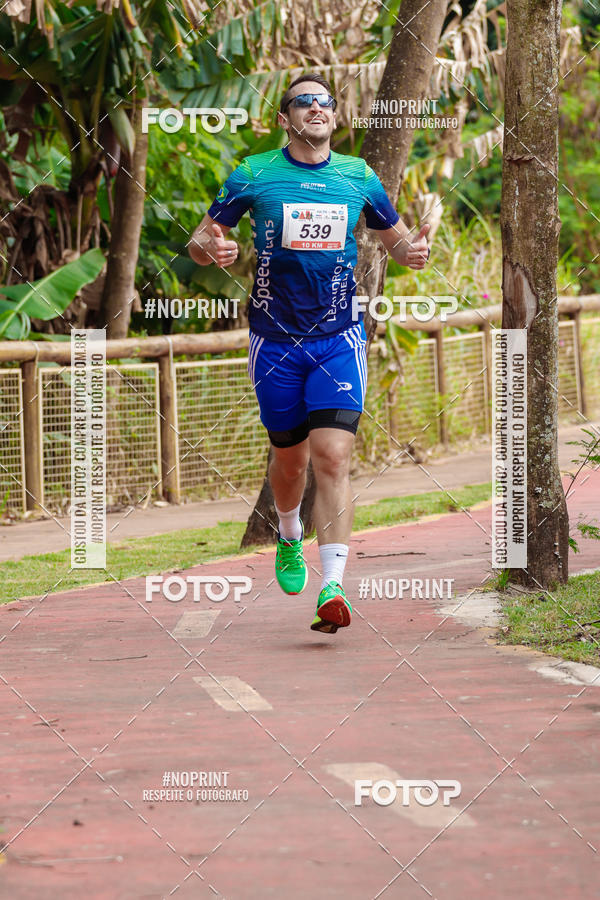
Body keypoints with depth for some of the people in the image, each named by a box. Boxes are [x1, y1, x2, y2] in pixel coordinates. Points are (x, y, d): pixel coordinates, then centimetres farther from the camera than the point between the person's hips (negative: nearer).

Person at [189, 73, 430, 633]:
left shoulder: (358, 177, 5)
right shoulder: (253, 175, 0)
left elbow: (395, 239, 18)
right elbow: (201, 239, 6)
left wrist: (412, 251, -5)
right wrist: (212, 249, -18)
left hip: (338, 338, 0)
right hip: (275, 340, 0)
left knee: (332, 457, -15)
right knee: (290, 456, 12)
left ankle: (332, 589, -22)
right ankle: (289, 538, 45)